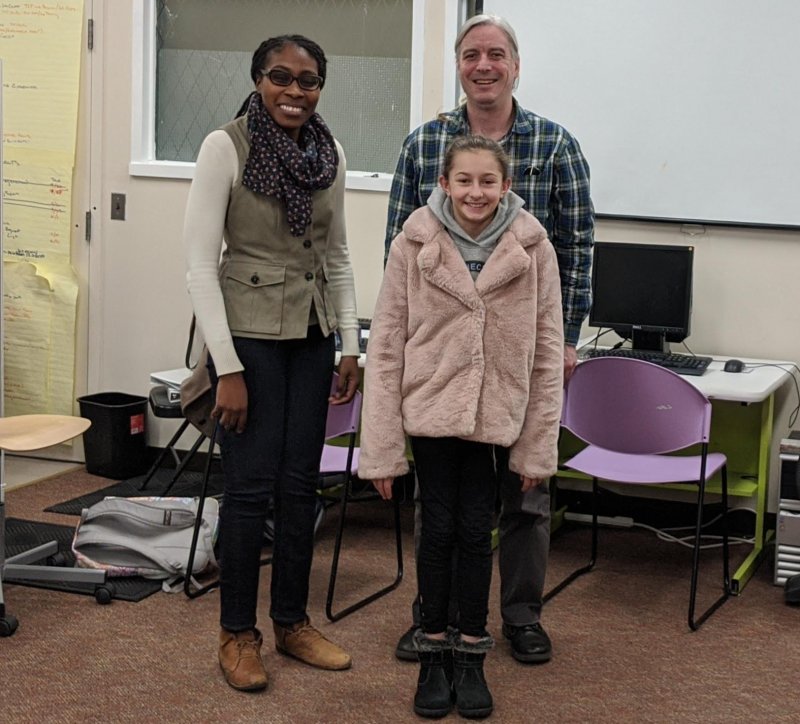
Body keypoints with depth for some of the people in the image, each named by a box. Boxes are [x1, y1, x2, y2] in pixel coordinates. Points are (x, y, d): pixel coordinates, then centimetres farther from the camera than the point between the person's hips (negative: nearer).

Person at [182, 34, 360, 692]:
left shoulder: (328, 154, 4)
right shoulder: (225, 147, -12)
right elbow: (200, 265, -13)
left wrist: (351, 345, 7)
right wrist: (227, 368, -16)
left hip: (311, 338, 5)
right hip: (248, 334, -5)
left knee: (300, 483, 10)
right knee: (251, 485, -2)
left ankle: (292, 621, 25)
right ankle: (238, 633, 14)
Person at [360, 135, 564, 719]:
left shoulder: (533, 249, -6)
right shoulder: (414, 246, -7)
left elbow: (547, 353, -2)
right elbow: (386, 347, -5)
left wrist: (540, 446, -2)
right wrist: (381, 447, -7)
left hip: (495, 414, 0)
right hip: (431, 408, 0)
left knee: (476, 532, 5)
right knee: (438, 528, 6)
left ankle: (471, 656, 22)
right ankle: (433, 654, 22)